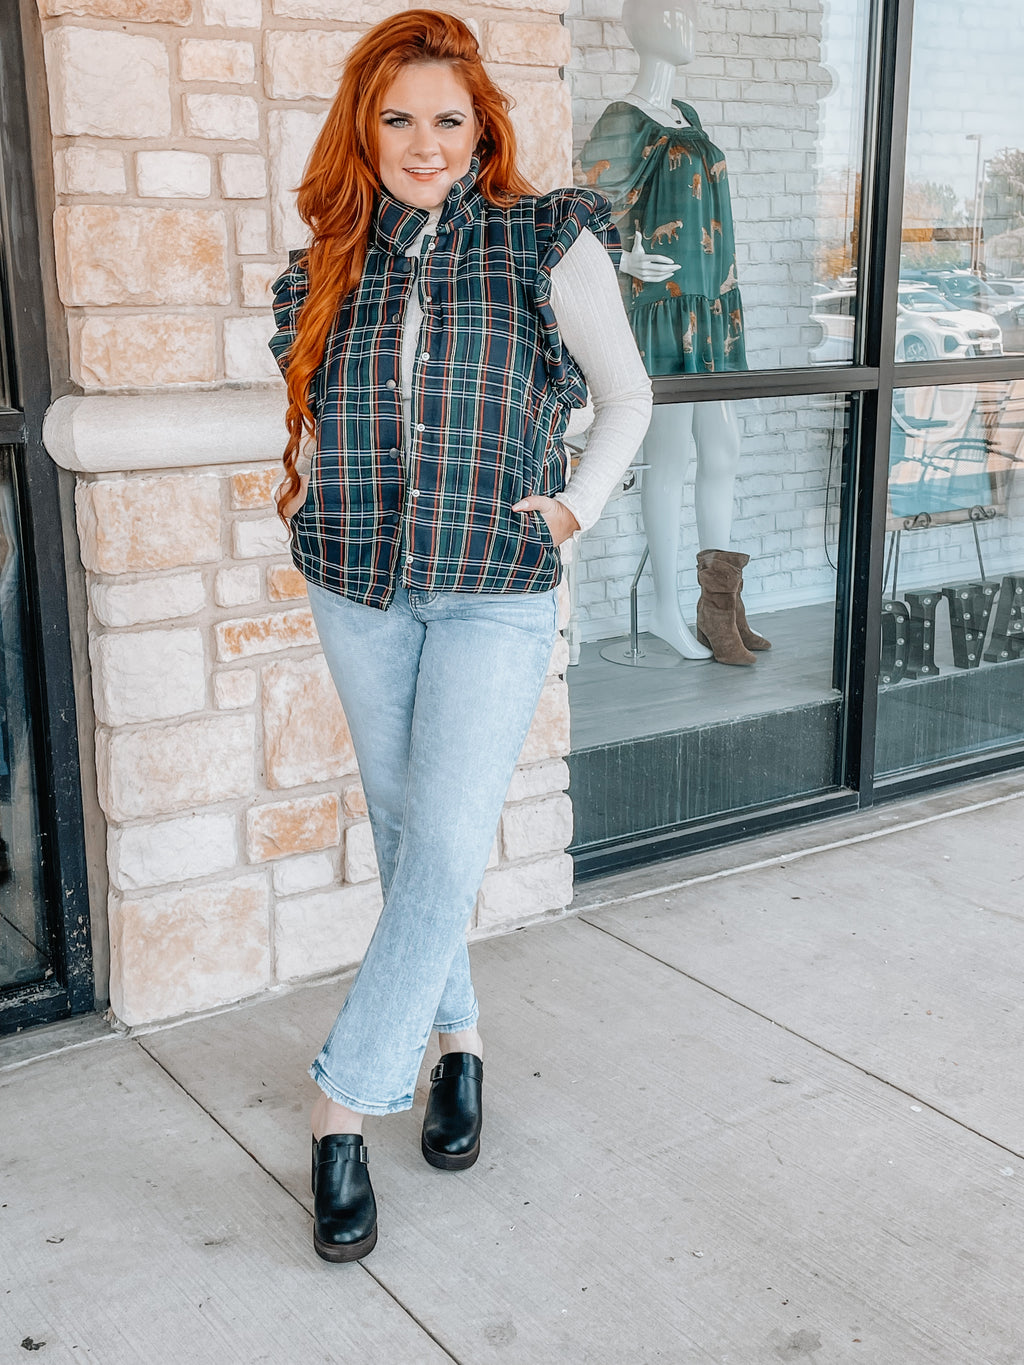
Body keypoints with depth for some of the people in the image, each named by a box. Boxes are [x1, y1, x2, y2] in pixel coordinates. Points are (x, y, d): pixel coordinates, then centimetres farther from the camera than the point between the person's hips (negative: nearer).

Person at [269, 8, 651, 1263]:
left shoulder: (548, 241, -2)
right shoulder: (333, 263, 7)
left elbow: (626, 396, 6)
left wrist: (574, 509, -4)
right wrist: (309, 490, 7)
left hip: (494, 593, -3)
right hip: (358, 591, 4)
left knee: (446, 845, -12)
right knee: (401, 830, 11)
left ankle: (344, 1103, -2)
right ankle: (456, 1037, 31)